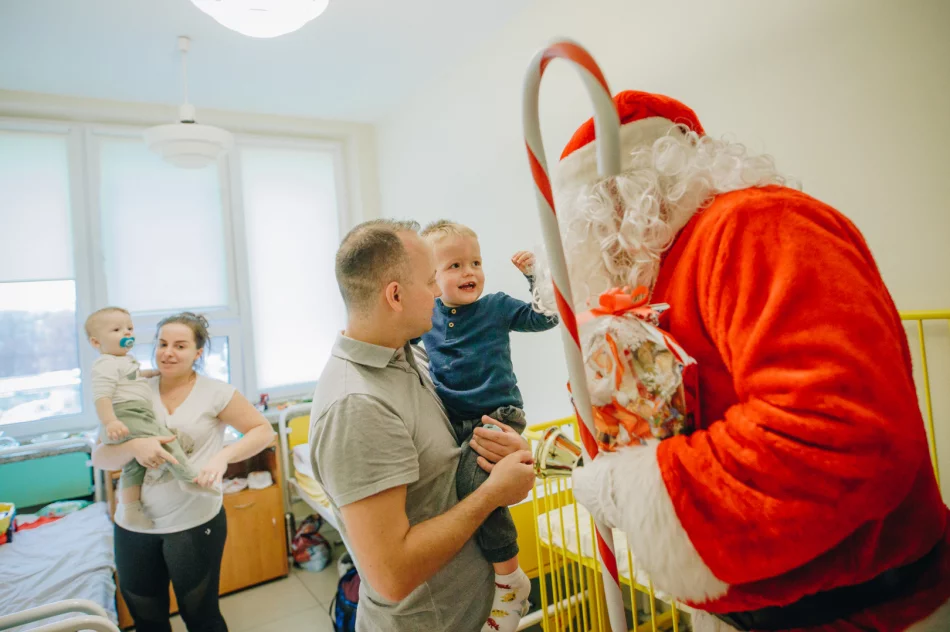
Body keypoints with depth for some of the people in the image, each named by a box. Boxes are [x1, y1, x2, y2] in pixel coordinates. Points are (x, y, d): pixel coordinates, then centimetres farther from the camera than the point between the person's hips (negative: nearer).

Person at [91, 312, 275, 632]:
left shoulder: (214, 392, -8)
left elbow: (264, 430, -6)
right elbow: (99, 458, -1)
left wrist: (223, 456, -21)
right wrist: (134, 446, -22)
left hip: (194, 525, -3)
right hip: (132, 526, 4)